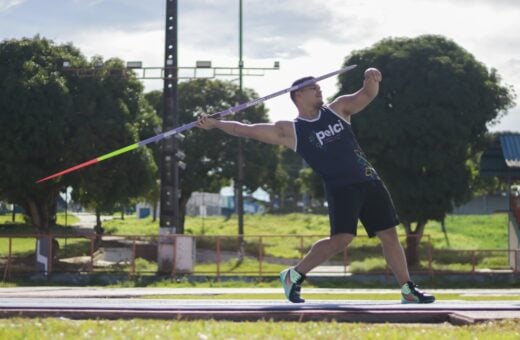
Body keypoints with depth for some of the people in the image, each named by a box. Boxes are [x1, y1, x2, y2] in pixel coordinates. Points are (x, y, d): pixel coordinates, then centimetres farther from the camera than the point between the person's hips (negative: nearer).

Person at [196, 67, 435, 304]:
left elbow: (367, 95, 4)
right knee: (341, 239, -20)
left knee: (389, 235, 4)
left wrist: (370, 79, -19)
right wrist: (214, 124, -6)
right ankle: (294, 275, -3)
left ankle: (408, 290, 14)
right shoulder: (290, 130, 4)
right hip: (340, 188, -5)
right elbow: (248, 130, 2)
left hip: (369, 182, 5)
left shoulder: (337, 109, 14)